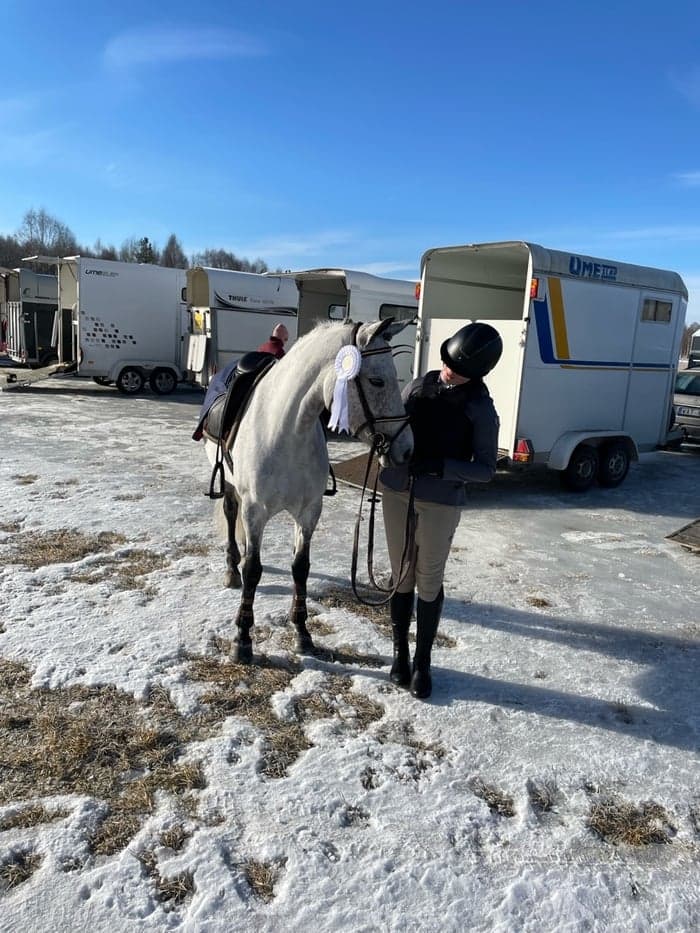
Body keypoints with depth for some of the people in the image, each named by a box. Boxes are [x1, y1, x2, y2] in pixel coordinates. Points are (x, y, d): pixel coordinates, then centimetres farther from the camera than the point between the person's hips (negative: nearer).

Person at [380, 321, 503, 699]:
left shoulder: (481, 410, -11)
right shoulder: (420, 386, 0)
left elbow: (485, 468, -11)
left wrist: (440, 465, -26)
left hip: (441, 504, -3)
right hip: (397, 493, 4)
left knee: (429, 581, 9)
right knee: (401, 575, 14)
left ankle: (423, 661, 27)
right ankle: (399, 652, 30)